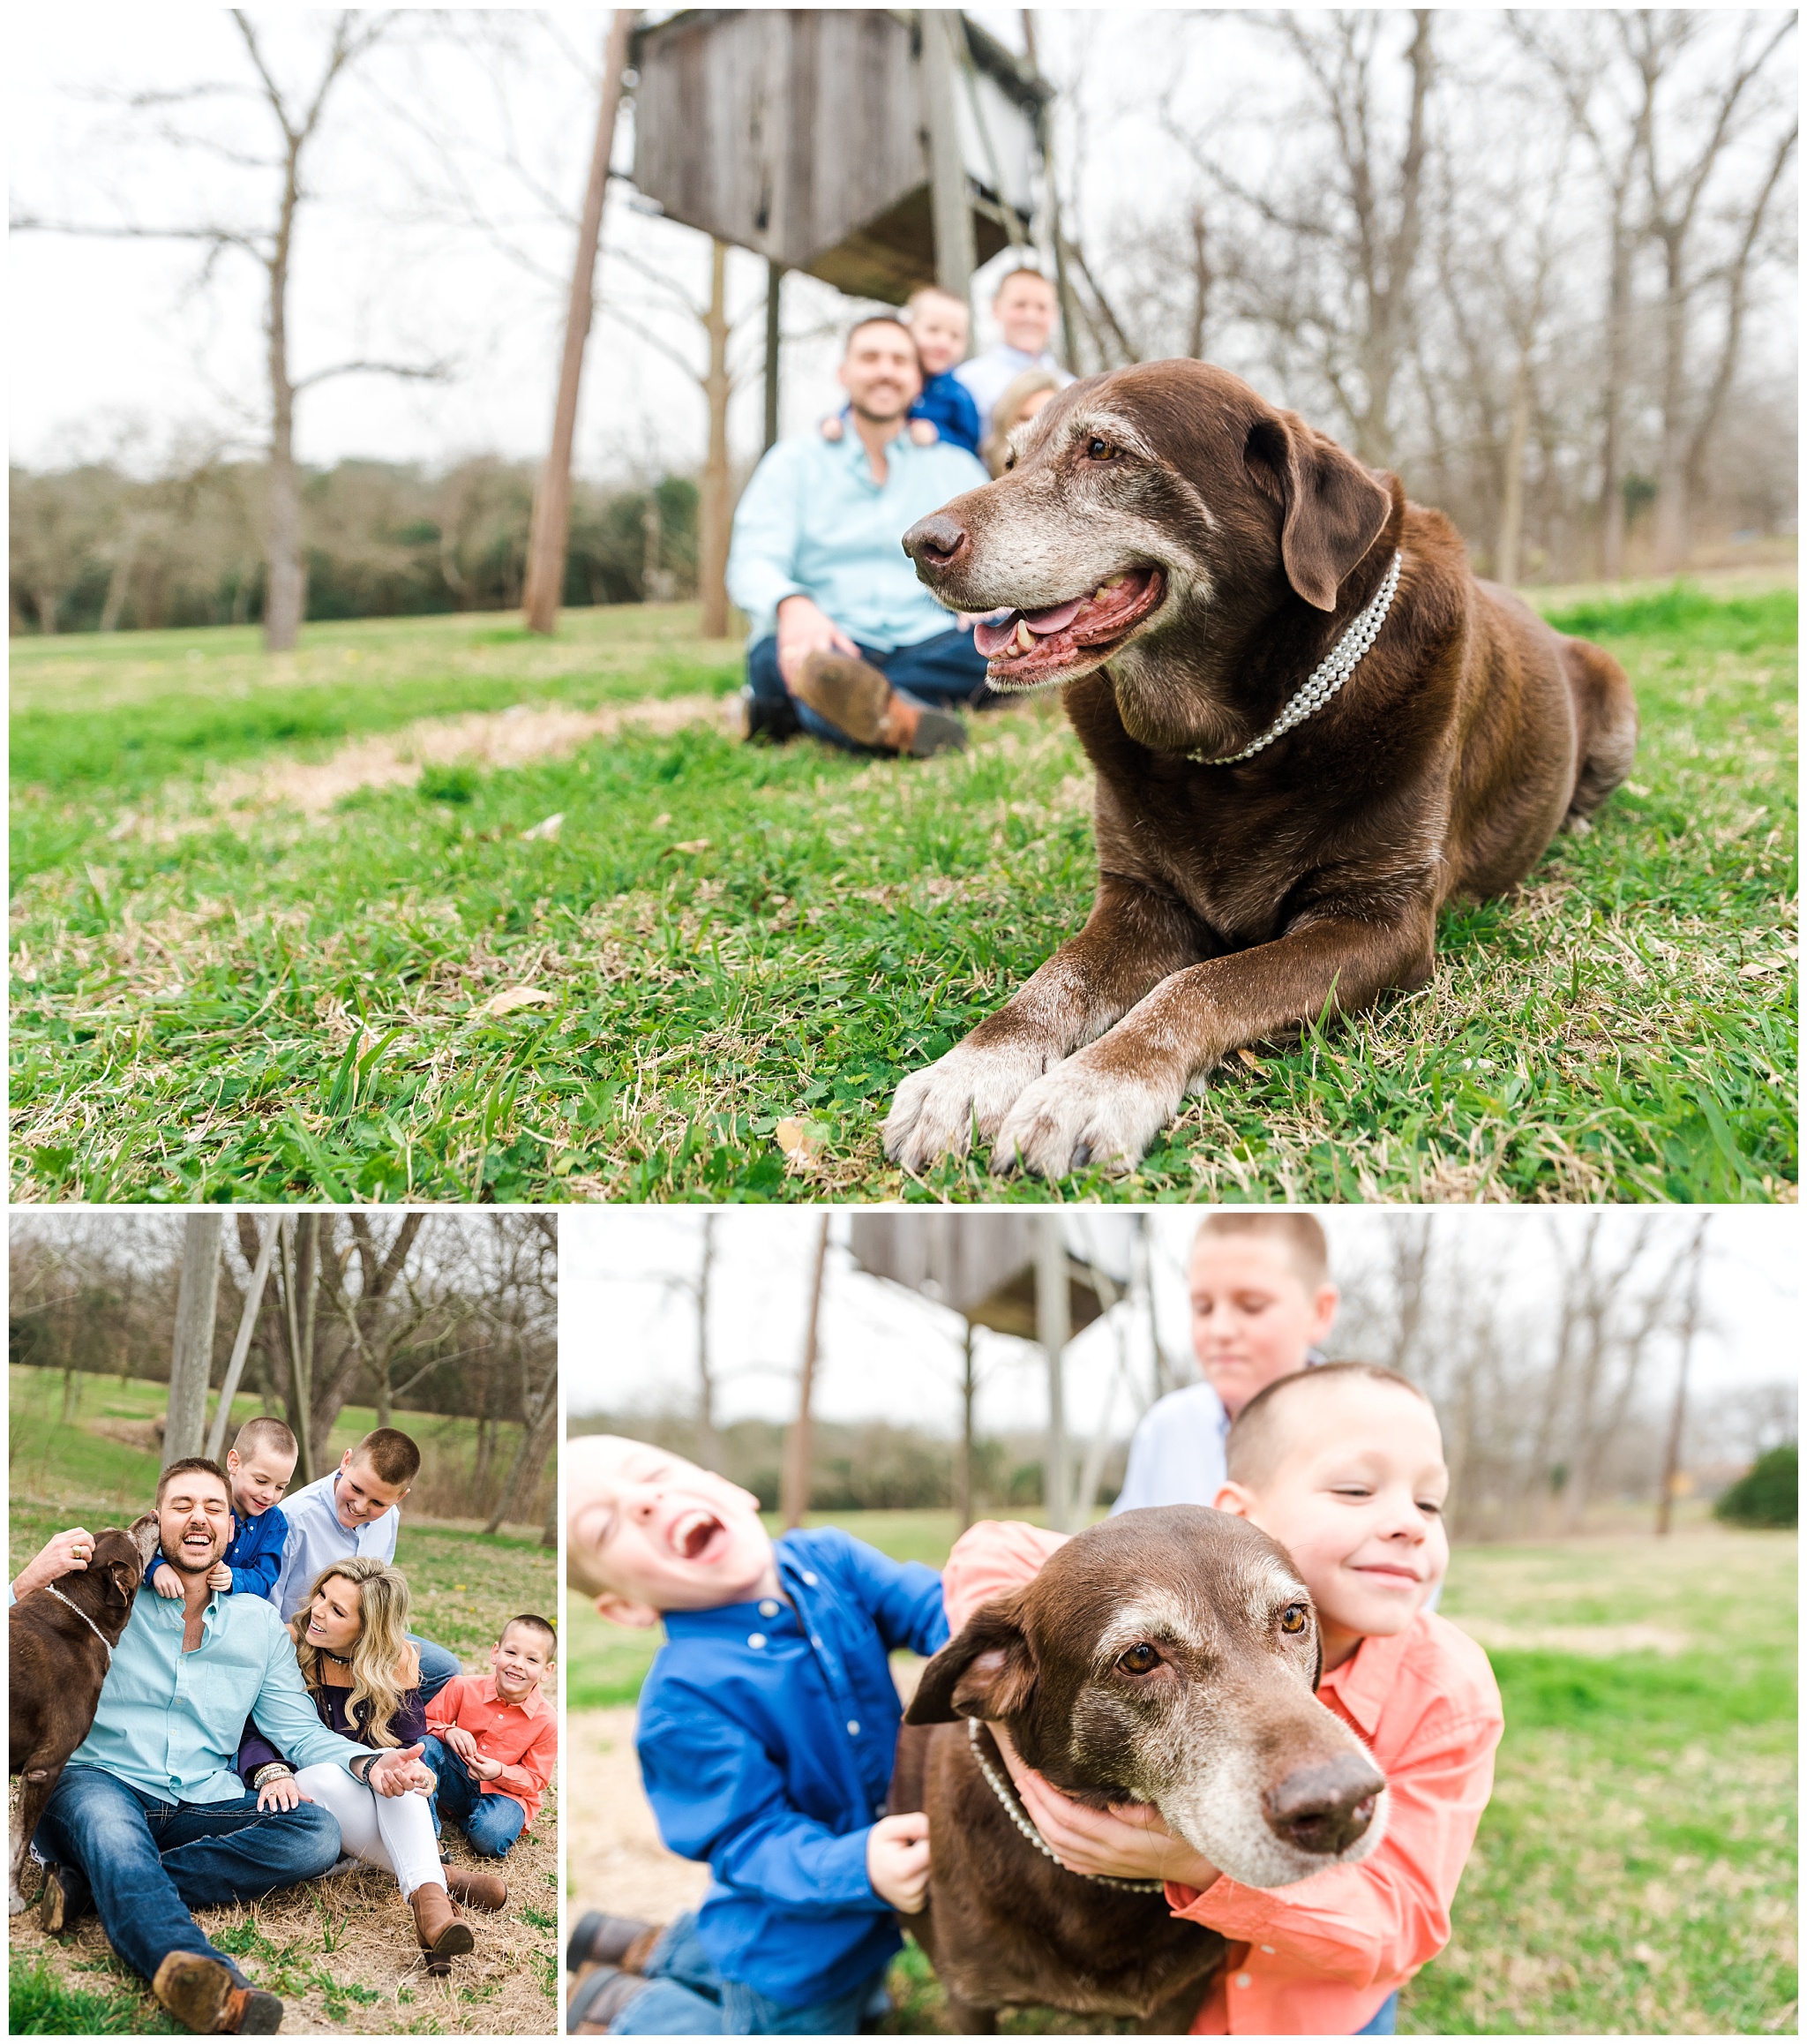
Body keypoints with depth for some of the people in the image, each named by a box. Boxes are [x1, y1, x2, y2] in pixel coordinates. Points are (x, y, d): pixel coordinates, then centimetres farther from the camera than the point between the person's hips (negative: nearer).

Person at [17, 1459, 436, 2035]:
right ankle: (189, 1967, -66)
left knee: (316, 1832, -25)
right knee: (100, 1811, -39)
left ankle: (93, 1885, -29)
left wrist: (370, 1765, -6)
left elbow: (300, 1731, 14)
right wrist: (32, 1579, -16)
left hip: (206, 1805, 3)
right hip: (102, 1783, -3)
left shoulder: (260, 1622, 15)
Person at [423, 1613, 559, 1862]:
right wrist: (447, 1731, -25)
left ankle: (467, 1819, 2)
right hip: (457, 1783, 2)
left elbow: (535, 1780, -6)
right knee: (427, 1746, -25)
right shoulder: (464, 1688, -11)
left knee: (491, 1836, -34)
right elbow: (426, 1722, -2)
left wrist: (501, 1773, -26)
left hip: (506, 1793, -2)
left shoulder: (546, 1720, -13)